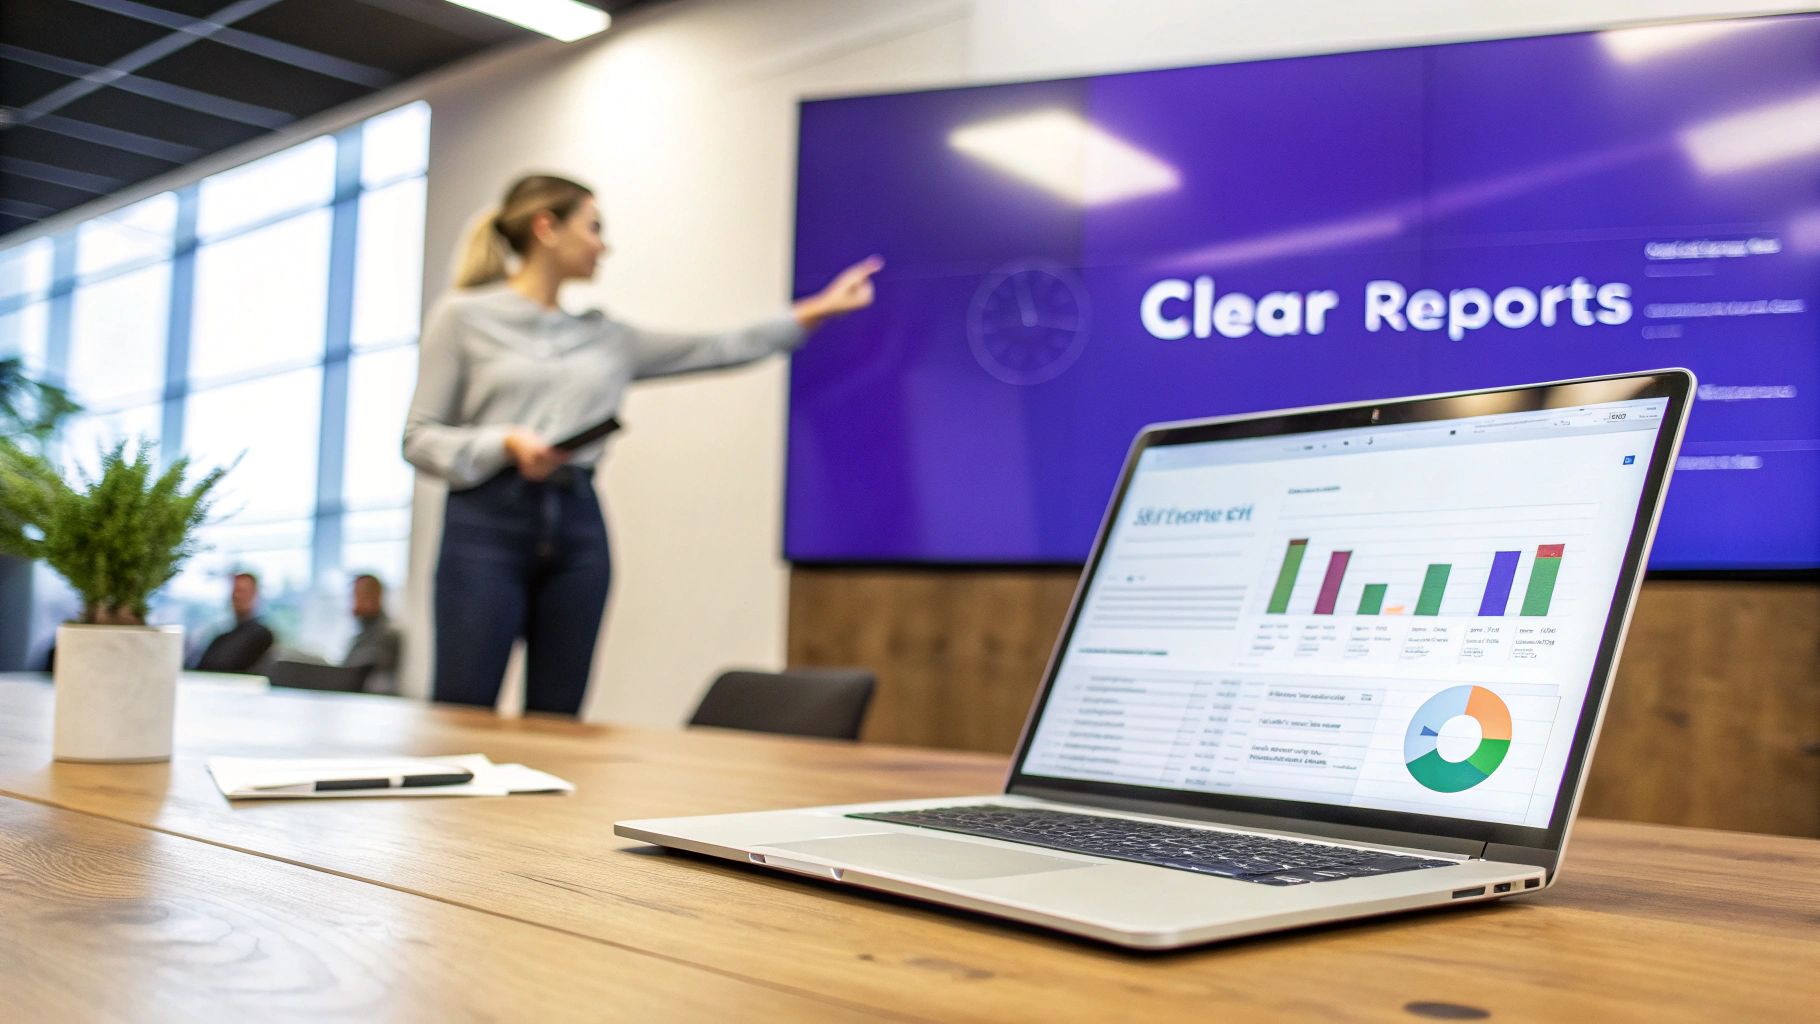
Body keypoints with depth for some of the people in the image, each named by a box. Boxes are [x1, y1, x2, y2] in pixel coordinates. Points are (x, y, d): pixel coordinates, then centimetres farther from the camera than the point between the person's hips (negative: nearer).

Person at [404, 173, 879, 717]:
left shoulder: (604, 336, 17)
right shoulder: (462, 315, 4)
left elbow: (717, 349, 18)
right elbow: (420, 438, 0)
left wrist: (817, 311, 17)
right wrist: (505, 444, -16)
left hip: (579, 529, 5)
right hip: (487, 525, -5)